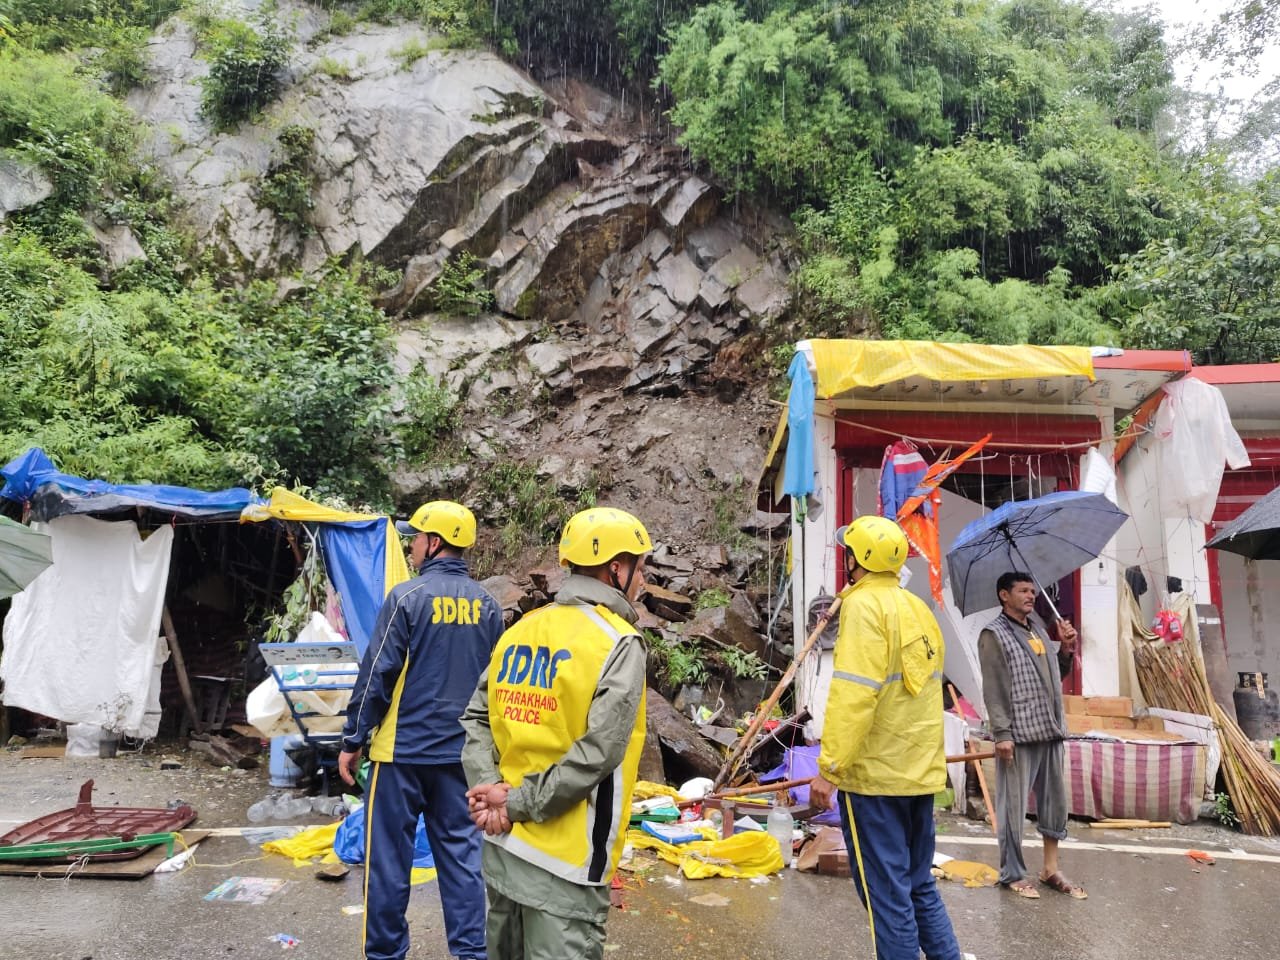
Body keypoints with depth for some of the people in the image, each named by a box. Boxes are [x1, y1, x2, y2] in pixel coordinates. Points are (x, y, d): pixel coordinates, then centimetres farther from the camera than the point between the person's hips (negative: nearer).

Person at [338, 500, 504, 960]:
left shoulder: (408, 596, -12)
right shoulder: (487, 604, 4)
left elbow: (377, 675, -12)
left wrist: (352, 740, -2)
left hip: (403, 748, -5)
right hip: (462, 751, 5)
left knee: (389, 854, 9)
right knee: (461, 852, 13)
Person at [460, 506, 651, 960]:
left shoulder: (521, 630, 5)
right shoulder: (619, 642, -14)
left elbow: (476, 718, 4)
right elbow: (597, 754, -21)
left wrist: (490, 790, -6)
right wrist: (519, 803, -13)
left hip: (502, 843, 7)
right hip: (564, 858, -7)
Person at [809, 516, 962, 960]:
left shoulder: (864, 605, -14)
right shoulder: (918, 609, 11)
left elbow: (853, 695, -22)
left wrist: (829, 768, -19)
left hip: (874, 773, -8)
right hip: (920, 771, 8)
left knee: (887, 893, 2)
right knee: (919, 884, 19)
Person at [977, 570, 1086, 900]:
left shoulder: (1039, 629, 15)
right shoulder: (994, 634, -7)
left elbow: (1056, 676, 22)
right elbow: (993, 689, -13)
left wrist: (1066, 647, 7)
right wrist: (1002, 734, -18)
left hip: (1050, 731, 8)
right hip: (1018, 735, -7)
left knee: (1055, 802, 14)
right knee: (1013, 806, 1)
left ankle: (1051, 869, 27)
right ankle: (1012, 873, 14)